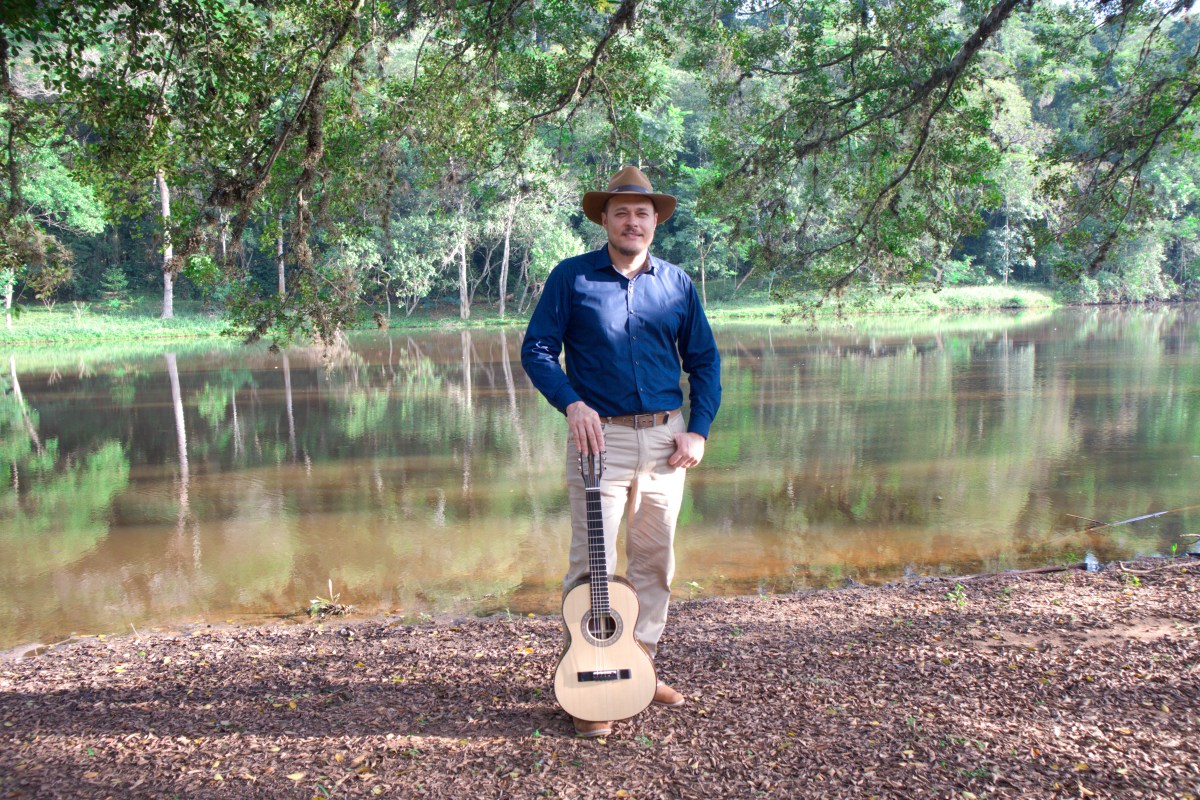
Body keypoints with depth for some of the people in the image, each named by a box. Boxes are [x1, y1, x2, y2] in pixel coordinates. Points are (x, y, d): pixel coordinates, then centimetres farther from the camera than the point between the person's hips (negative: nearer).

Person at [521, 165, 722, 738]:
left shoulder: (677, 283, 8)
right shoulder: (571, 277, 0)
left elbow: (704, 359, 12)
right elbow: (536, 348, -2)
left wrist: (698, 429, 1)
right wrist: (571, 403, -17)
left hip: (665, 439, 4)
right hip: (600, 437, -4)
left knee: (654, 561, 11)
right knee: (592, 564, -3)